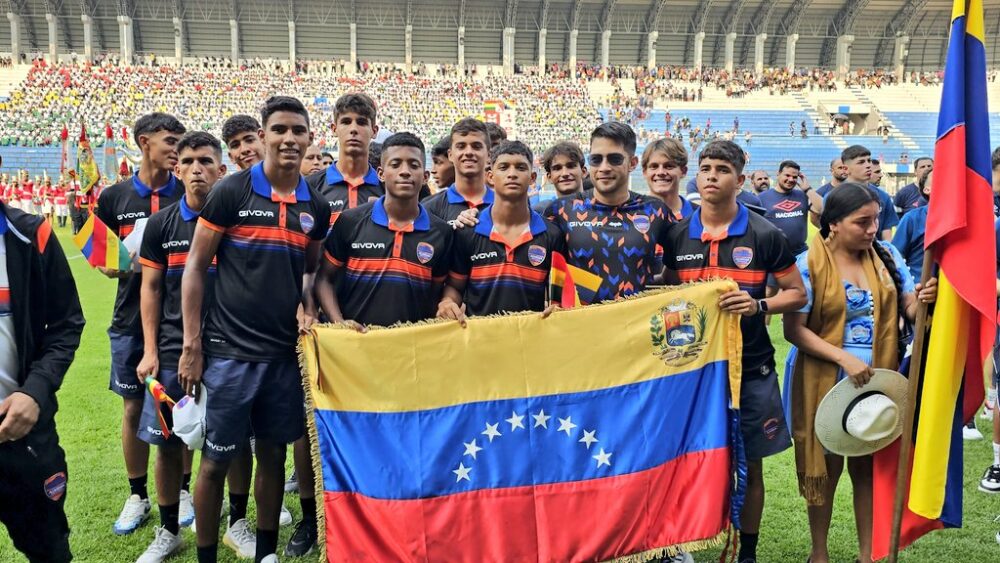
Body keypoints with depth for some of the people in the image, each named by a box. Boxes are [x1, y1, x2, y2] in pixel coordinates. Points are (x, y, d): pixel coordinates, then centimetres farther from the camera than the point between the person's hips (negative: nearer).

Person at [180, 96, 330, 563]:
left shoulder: (316, 206, 6)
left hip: (286, 351, 4)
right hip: (230, 350, -4)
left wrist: (306, 309, -3)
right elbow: (195, 266, -5)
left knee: (273, 454, 14)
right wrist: (191, 344, -9)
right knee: (217, 459, 5)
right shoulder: (231, 192, -6)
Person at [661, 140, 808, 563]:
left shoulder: (765, 236, -4)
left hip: (751, 369, -1)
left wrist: (758, 305, -16)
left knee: (749, 466, 9)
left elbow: (797, 294, 1)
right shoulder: (675, 236, 2)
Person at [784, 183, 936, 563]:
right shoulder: (809, 265, -11)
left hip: (877, 381, 3)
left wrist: (923, 300, -21)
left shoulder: (886, 255, 2)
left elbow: (908, 308, 3)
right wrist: (844, 358, -24)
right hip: (827, 384, -3)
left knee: (869, 465, 13)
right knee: (827, 466, 10)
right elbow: (794, 330, -14)